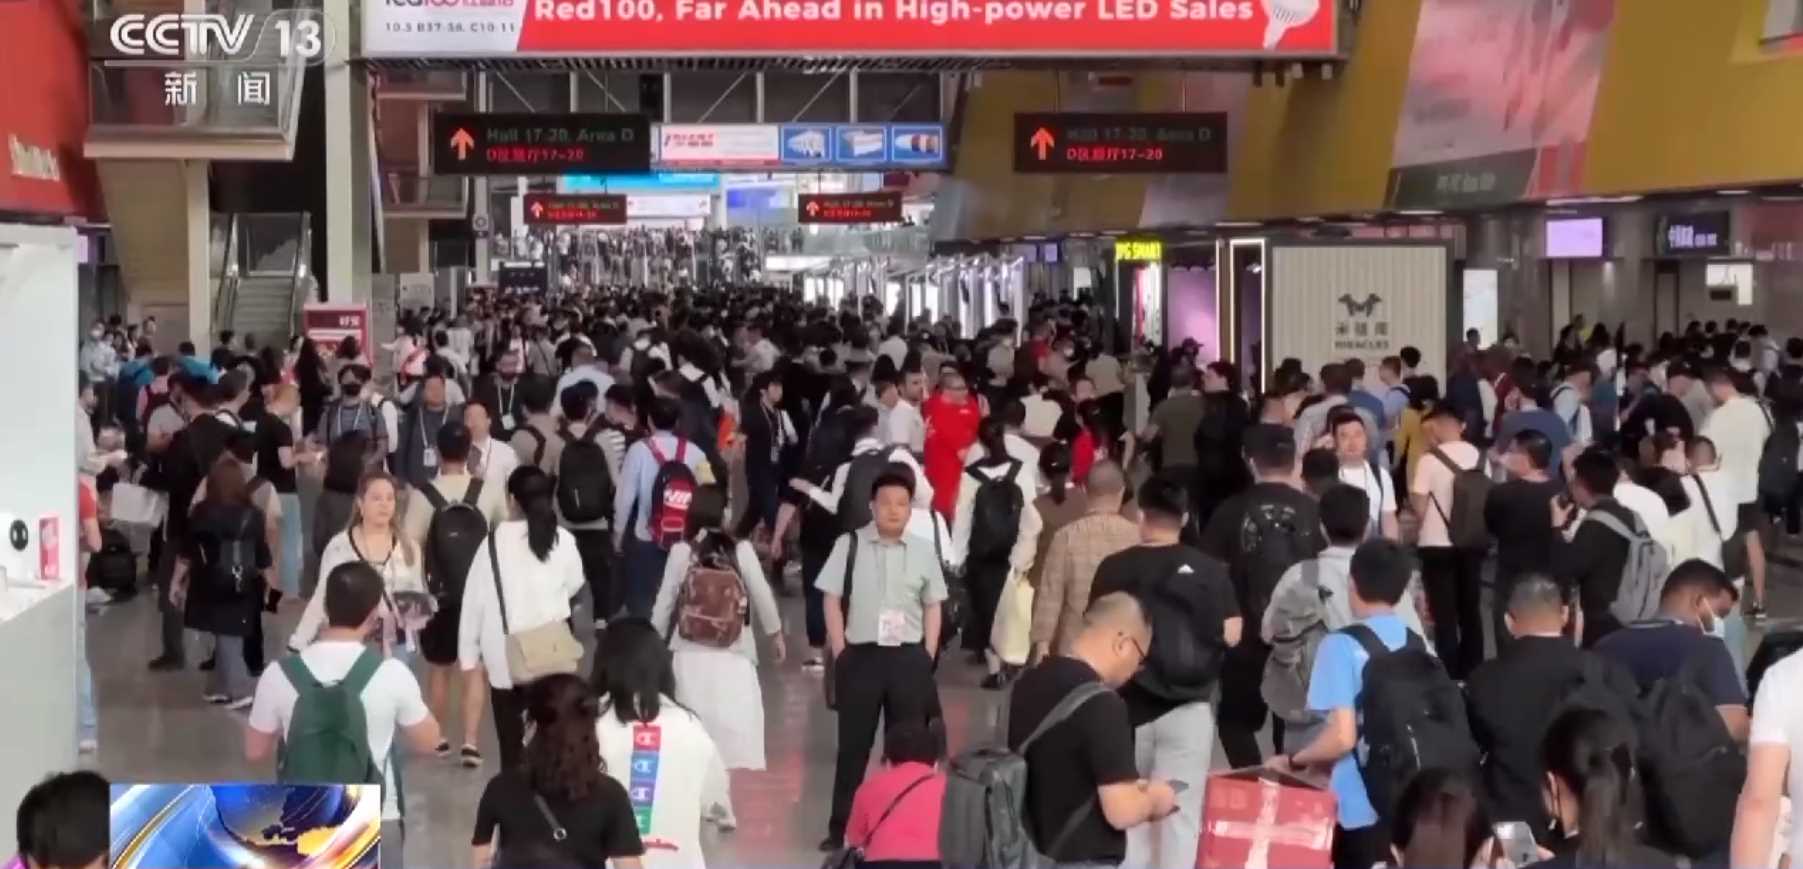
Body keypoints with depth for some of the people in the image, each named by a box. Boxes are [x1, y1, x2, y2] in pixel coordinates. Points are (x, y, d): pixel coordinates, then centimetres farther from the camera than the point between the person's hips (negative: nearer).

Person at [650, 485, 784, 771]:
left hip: (691, 651, 1)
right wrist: (775, 634, 18)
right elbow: (762, 595, 3)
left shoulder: (680, 552, -3)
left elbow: (664, 602, 4)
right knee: (737, 722, 2)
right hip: (734, 651, -1)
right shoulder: (742, 550, -5)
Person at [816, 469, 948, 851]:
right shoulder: (849, 545, -2)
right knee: (853, 745, 5)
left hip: (909, 658, 2)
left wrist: (927, 656, 2)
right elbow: (832, 601, 0)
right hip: (861, 655, -2)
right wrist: (840, 653, -5)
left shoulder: (923, 550, 5)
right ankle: (840, 828, 13)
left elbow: (933, 606, 10)